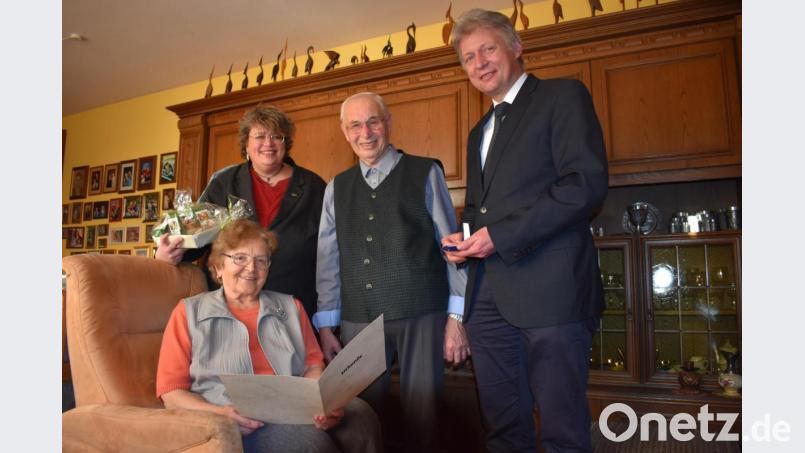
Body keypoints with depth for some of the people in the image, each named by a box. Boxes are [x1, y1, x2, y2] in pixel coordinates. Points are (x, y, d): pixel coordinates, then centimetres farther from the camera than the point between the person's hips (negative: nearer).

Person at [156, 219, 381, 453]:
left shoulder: (290, 307, 20)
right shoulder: (190, 312, 10)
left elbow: (313, 366, 14)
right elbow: (171, 391, 5)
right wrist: (218, 414, -15)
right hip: (240, 423, -4)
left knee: (359, 416, -29)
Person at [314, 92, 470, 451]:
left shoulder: (425, 173, 3)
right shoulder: (336, 188, 12)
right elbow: (328, 260, 11)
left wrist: (456, 316, -3)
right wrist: (325, 325, 9)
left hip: (421, 315, -2)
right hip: (359, 320, 3)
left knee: (421, 416, 5)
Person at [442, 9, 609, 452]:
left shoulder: (563, 96, 1)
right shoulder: (479, 132, 24)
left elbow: (587, 184, -13)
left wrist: (500, 236, -15)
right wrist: (462, 238, 7)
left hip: (549, 286, -7)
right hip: (488, 295, 7)